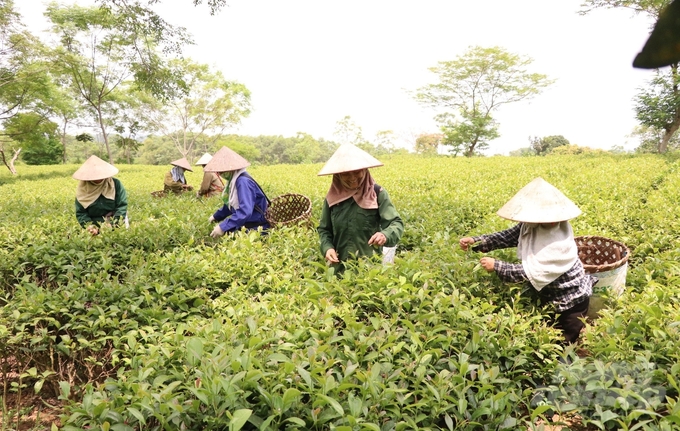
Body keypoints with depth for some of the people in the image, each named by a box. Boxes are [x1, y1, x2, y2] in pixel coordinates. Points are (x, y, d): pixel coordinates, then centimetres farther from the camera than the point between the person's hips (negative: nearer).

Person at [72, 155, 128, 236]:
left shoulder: (115, 184, -6)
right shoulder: (82, 189, -3)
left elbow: (122, 206, -8)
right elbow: (80, 213, 0)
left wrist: (112, 225, -20)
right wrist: (89, 226, -19)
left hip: (117, 225, -1)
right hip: (96, 229, 1)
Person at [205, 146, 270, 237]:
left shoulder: (243, 181, -22)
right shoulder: (234, 180, 6)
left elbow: (245, 211, -32)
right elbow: (230, 205, 23)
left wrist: (223, 227, -33)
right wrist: (216, 216, 27)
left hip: (257, 227, -9)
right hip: (247, 222, 9)